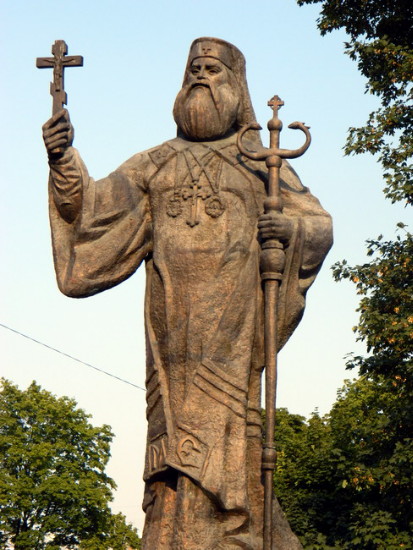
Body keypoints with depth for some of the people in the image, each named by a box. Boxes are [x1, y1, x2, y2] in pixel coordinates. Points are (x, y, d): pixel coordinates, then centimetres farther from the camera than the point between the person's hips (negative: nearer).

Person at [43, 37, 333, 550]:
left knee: (225, 441, -8)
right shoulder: (155, 165, 21)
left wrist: (292, 228, -9)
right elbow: (98, 204, 8)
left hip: (232, 325, -2)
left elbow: (321, 224, 14)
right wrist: (64, 162, -10)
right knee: (175, 423, -5)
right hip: (174, 328, 2)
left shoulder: (263, 165, 16)